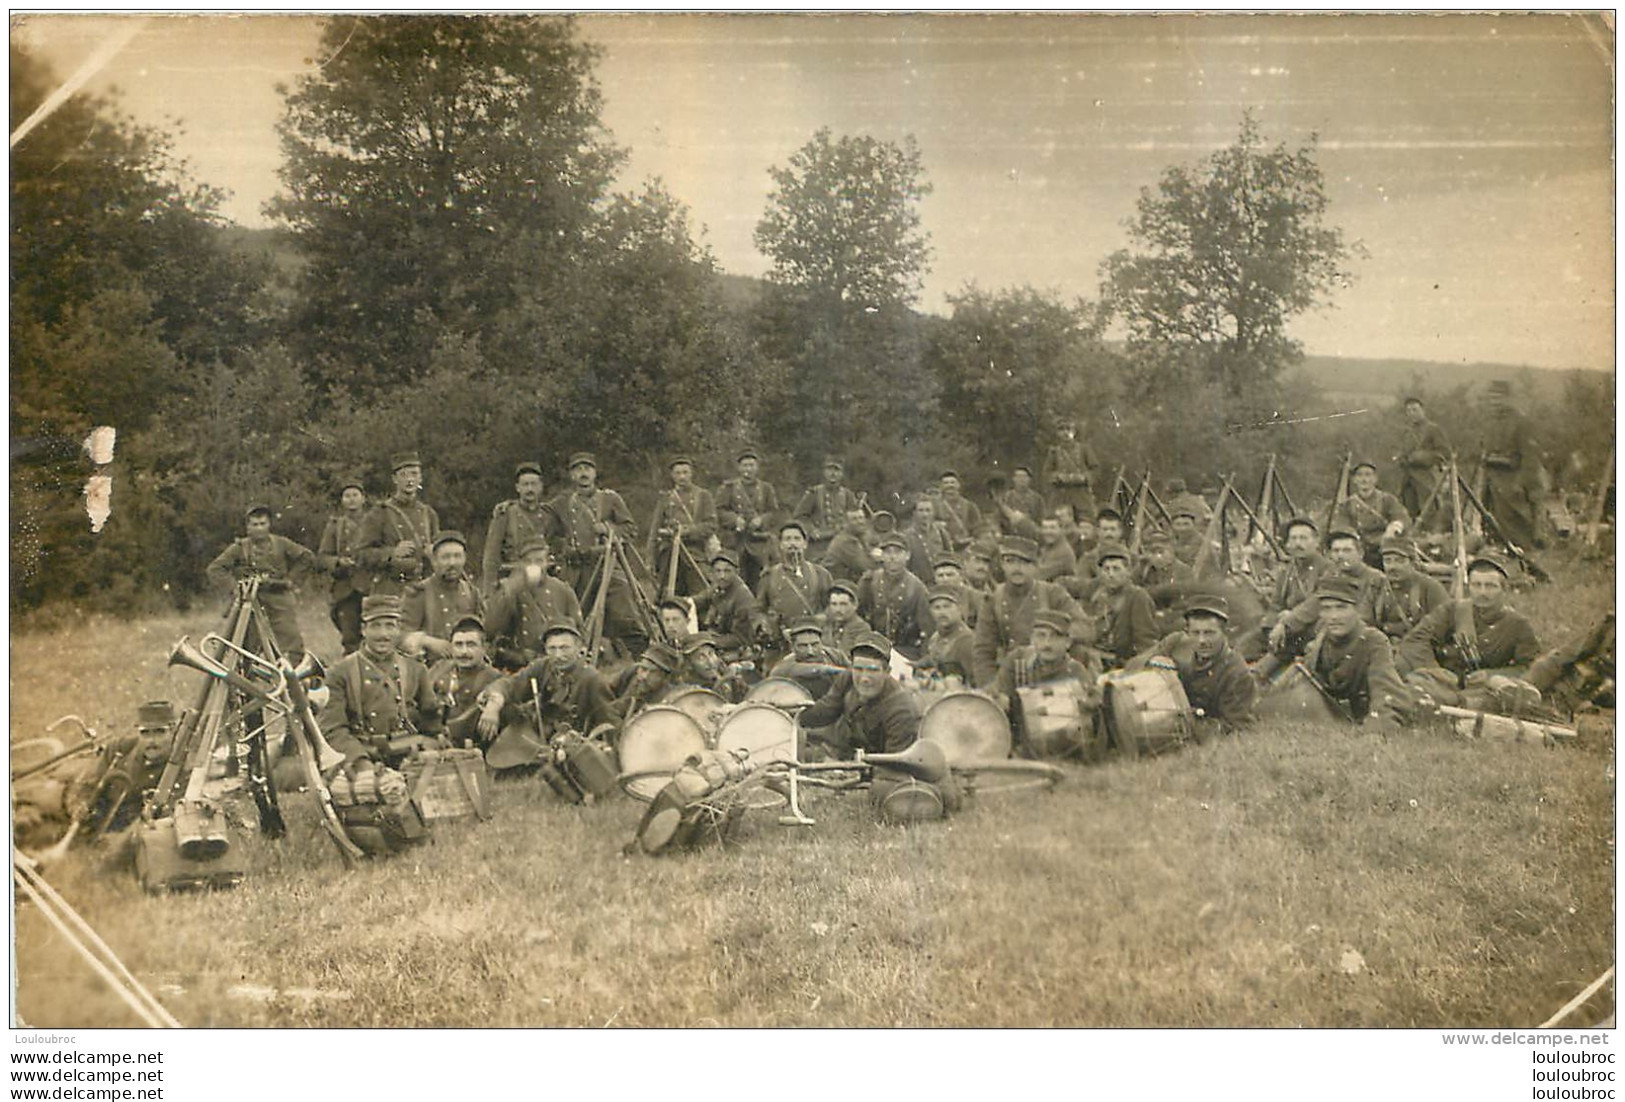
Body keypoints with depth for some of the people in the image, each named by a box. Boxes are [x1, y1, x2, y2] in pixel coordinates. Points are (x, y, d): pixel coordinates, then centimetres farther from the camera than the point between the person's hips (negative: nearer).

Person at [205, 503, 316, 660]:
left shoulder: (281, 544, 4)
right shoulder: (239, 548, 2)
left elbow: (307, 557, 12)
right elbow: (214, 569, 2)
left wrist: (291, 580, 7)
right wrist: (232, 584, -9)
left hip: (280, 602, 0)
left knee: (292, 641, -8)